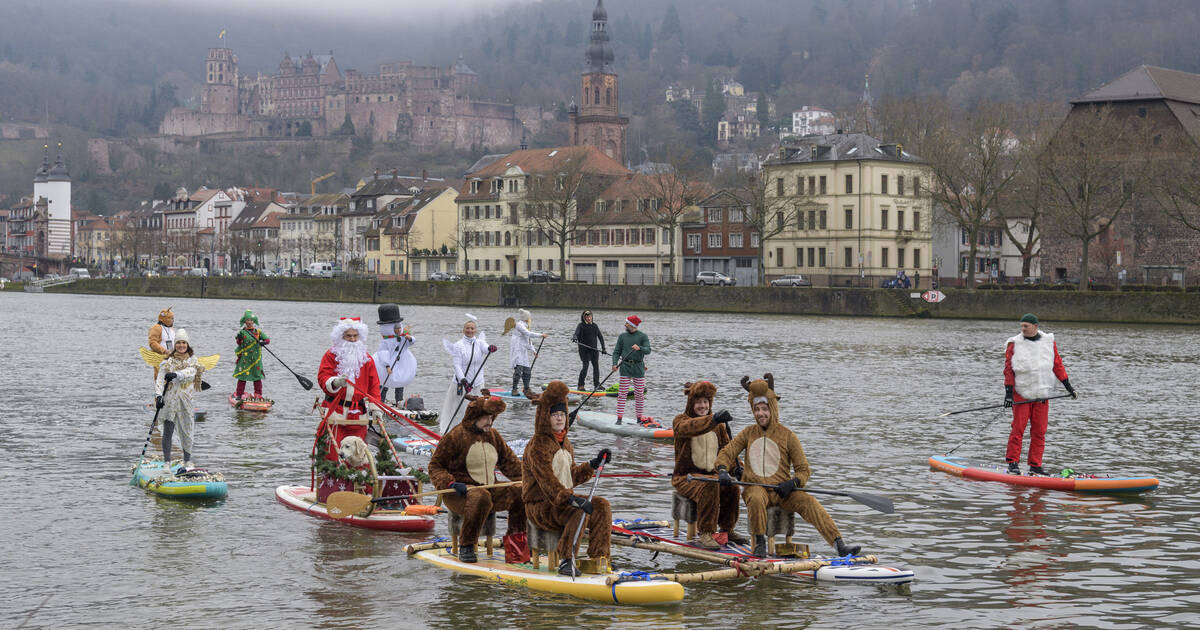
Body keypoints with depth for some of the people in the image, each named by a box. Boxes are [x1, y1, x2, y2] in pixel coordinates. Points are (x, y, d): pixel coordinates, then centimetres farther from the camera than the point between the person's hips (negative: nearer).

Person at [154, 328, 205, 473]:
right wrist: (158, 396, -22)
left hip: (187, 401, 1)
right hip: (170, 399, -1)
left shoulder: (193, 360, 6)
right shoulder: (168, 362, 3)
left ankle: (187, 461, 21)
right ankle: (166, 463, -1)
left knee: (187, 431, 7)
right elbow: (160, 380, -6)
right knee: (168, 432, -4)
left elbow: (191, 372, -15)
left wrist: (176, 374, -34)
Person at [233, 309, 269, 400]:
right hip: (244, 357, -2)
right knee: (242, 376, 2)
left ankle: (258, 394, 11)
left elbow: (267, 339, 1)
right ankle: (239, 394, 10)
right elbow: (238, 342, -11)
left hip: (256, 357, 2)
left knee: (257, 376, 4)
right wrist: (239, 338, -32)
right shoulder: (242, 332, -1)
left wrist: (264, 342, -20)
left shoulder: (258, 331, 6)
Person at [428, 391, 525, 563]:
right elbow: (435, 466, -4)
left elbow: (509, 462, 22)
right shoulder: (455, 436, -6)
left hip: (489, 489, 7)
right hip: (461, 491, -6)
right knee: (481, 497, -40)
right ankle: (466, 545, -24)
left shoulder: (493, 436, 14)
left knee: (520, 493, -13)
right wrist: (451, 483, -21)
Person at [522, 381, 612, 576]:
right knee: (578, 512, -32)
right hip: (540, 506, -9)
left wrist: (594, 464, 11)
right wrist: (571, 499, -37)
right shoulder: (538, 445, -15)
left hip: (563, 500, 9)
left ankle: (597, 559, -10)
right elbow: (547, 481, -26)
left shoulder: (564, 443, 14)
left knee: (602, 506, -8)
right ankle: (566, 561, -27)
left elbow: (573, 475, 22)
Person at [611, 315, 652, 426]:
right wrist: (615, 364, -9)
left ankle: (640, 417, 11)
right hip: (625, 366, 1)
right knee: (622, 393, -4)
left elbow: (648, 350, -9)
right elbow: (617, 352, 7)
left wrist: (639, 348, -29)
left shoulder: (643, 336, 2)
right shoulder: (622, 336, 9)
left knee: (639, 394, 2)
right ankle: (619, 417, -2)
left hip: (638, 367, -1)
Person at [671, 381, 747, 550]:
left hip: (712, 474, 5)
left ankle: (727, 529, -2)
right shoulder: (680, 421, -4)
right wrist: (713, 419, -48)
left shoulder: (718, 425, 14)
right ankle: (706, 534, -30)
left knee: (732, 487, -23)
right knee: (708, 487, -34)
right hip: (686, 476, -5)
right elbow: (690, 427, -29)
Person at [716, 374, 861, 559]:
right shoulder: (748, 433, 11)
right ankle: (759, 542, -19)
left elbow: (804, 469, 4)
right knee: (756, 499, -37)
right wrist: (723, 471, -12)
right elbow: (726, 453, 11)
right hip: (755, 486, 0)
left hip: (782, 490, 0)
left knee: (809, 502, -26)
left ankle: (840, 546, -34)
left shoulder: (787, 436, 4)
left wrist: (792, 484, -16)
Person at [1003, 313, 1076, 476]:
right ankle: (1013, 463, 1)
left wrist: (1068, 386, 10)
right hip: (1021, 393, -3)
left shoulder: (1049, 342, 5)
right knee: (1018, 428, -6)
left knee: (1039, 431, 3)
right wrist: (1008, 393, -8)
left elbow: (1057, 365, 12)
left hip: (1042, 394, 3)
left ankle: (1035, 466, 9)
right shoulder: (1014, 344, -2)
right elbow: (1008, 369, -2)